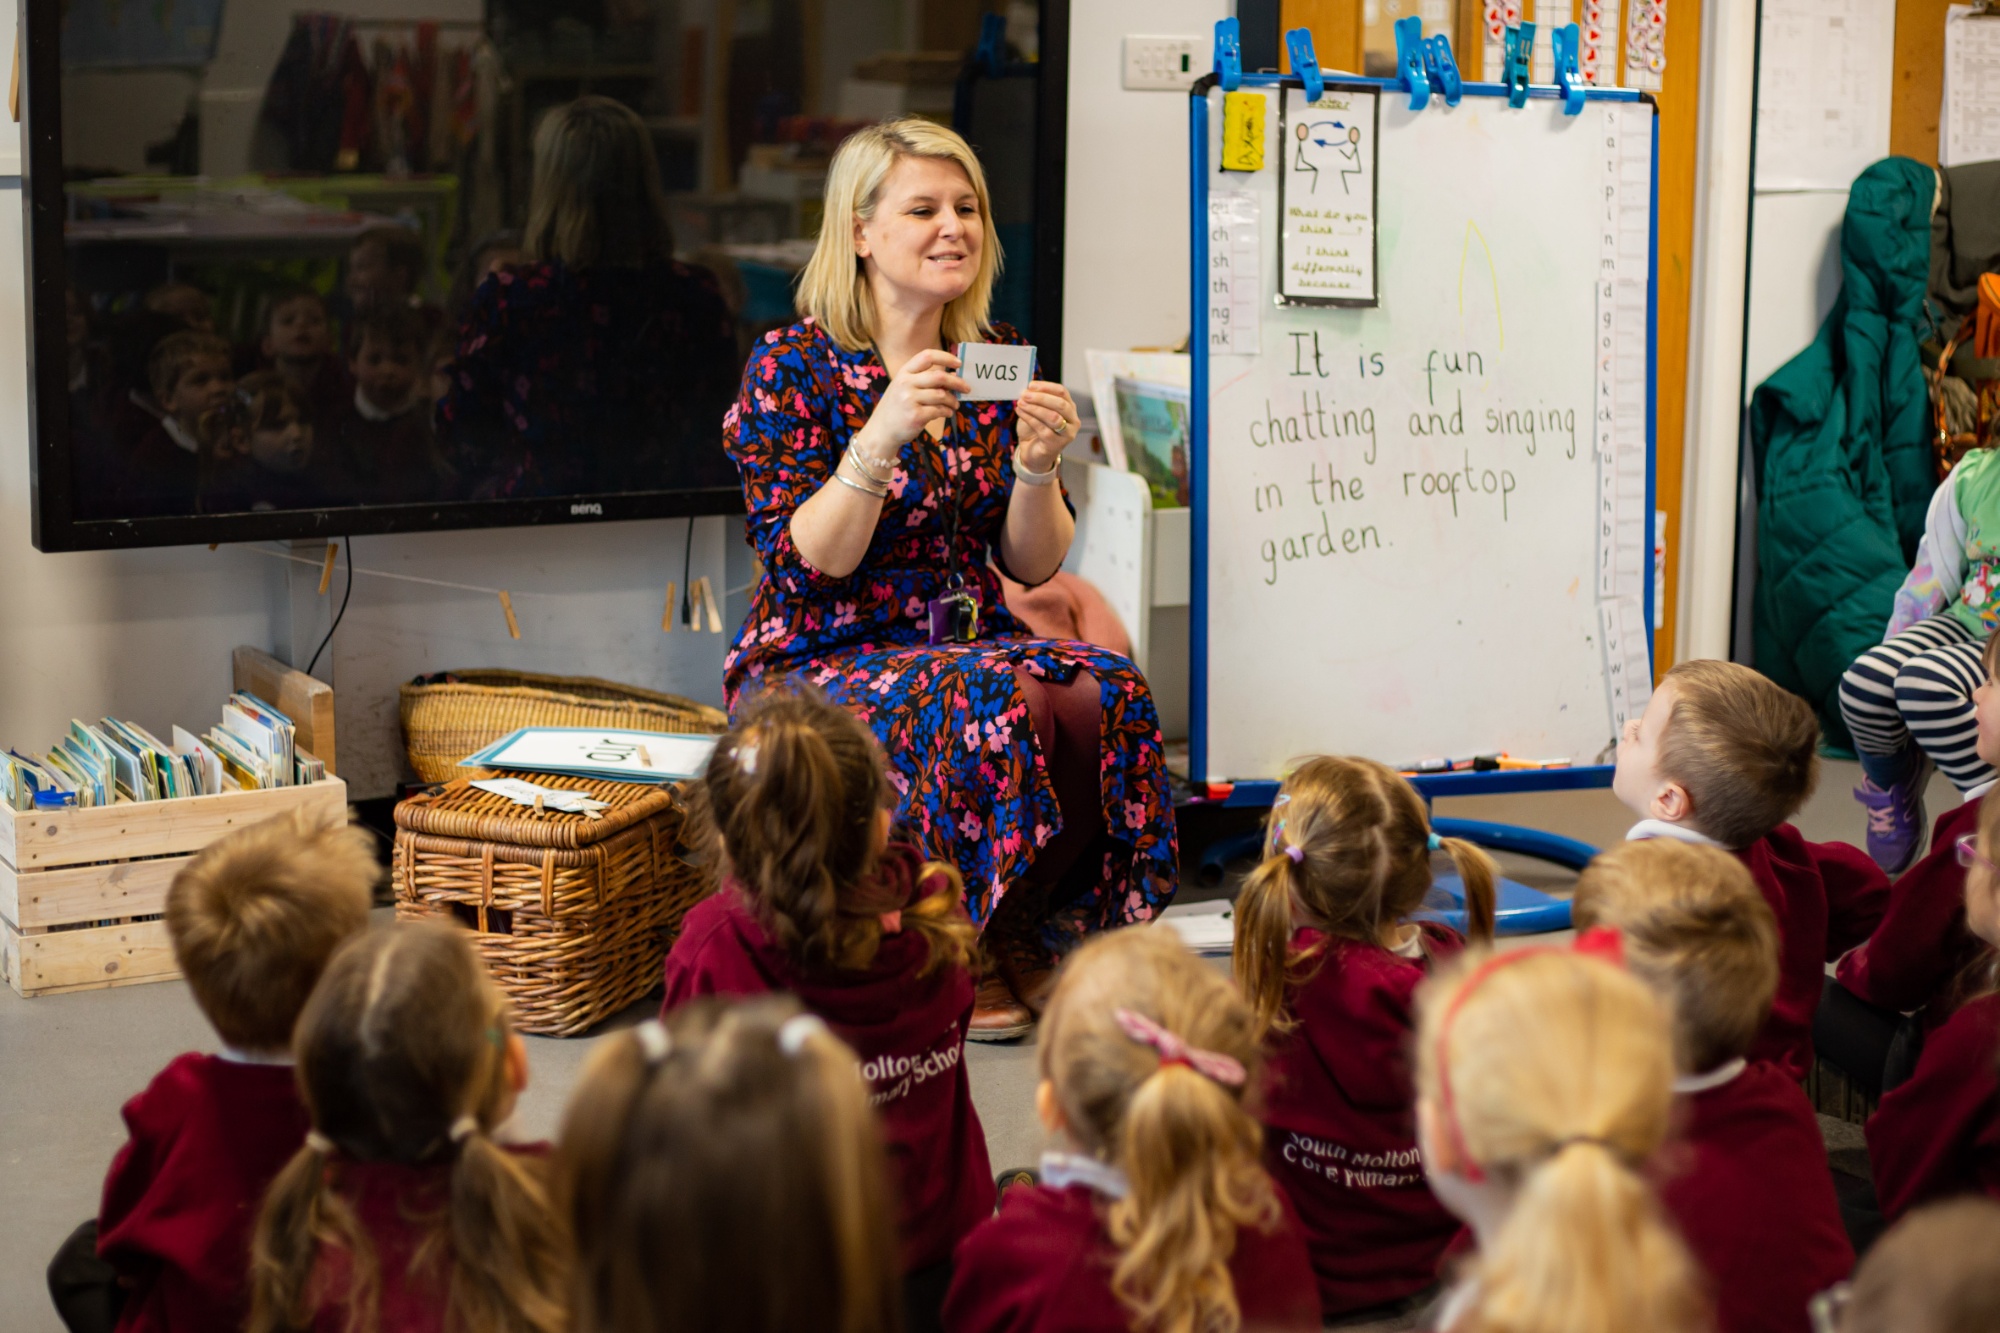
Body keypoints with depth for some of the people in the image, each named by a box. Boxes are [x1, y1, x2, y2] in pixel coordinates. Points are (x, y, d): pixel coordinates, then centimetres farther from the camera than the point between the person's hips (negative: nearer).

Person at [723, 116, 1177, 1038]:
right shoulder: (794, 366, -6)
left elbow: (1032, 566, 6)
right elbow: (804, 564, -15)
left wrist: (1037, 466, -14)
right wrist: (882, 436, -28)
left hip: (970, 642, 5)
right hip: (822, 660, -5)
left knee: (1108, 693, -25)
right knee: (989, 706, -33)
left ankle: (1017, 931, -6)